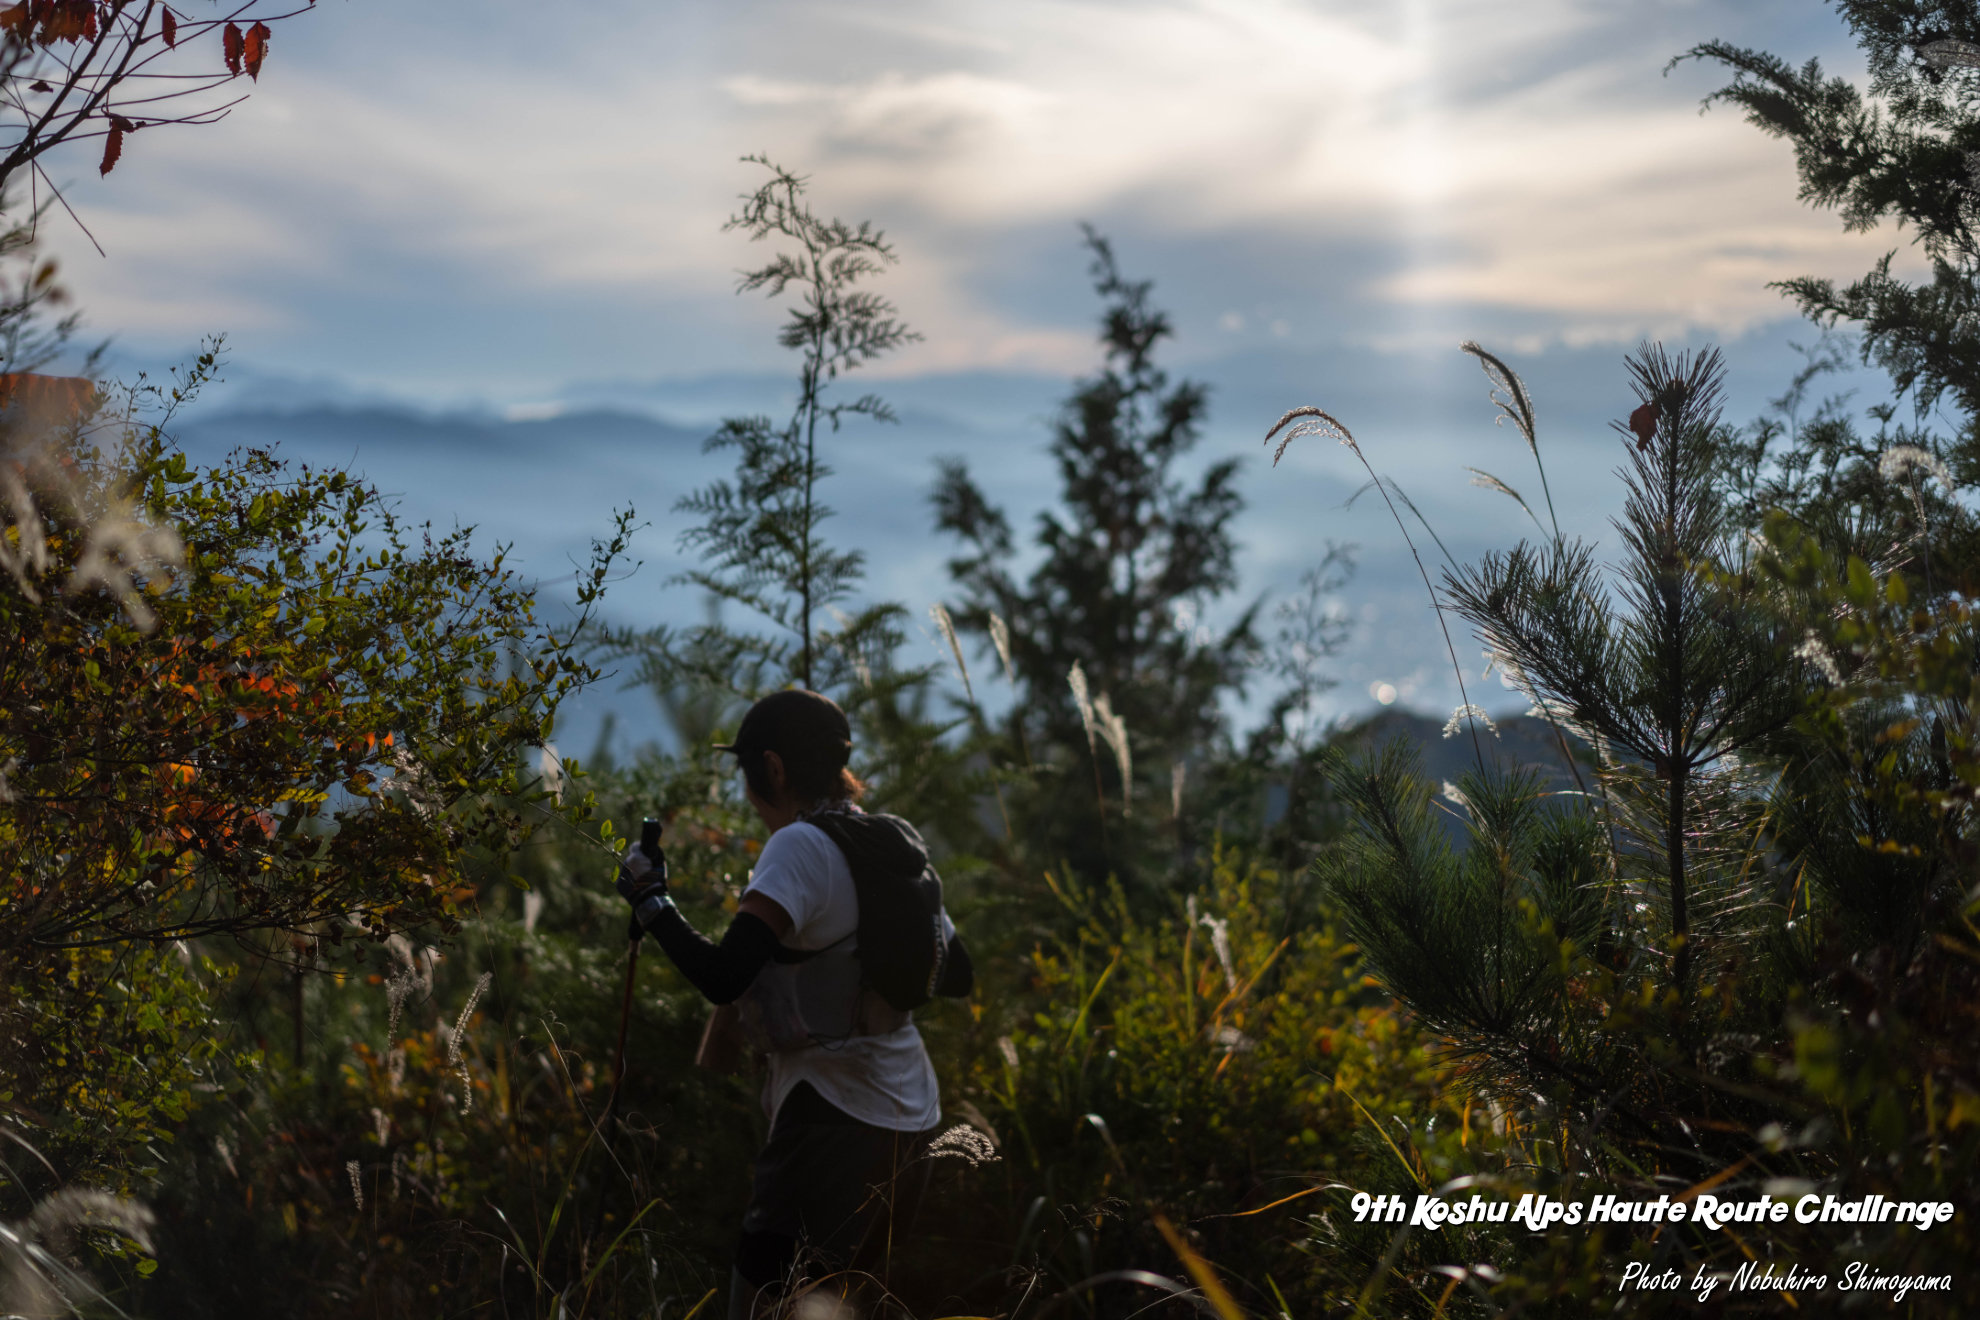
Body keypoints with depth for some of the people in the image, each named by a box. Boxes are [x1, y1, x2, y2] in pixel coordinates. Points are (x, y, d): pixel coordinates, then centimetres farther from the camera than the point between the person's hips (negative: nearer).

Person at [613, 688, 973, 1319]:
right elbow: (957, 974, 18)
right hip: (911, 1115, 9)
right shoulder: (897, 842, 10)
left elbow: (723, 977, -25)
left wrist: (650, 900, -11)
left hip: (835, 1118, -9)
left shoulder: (800, 846, -14)